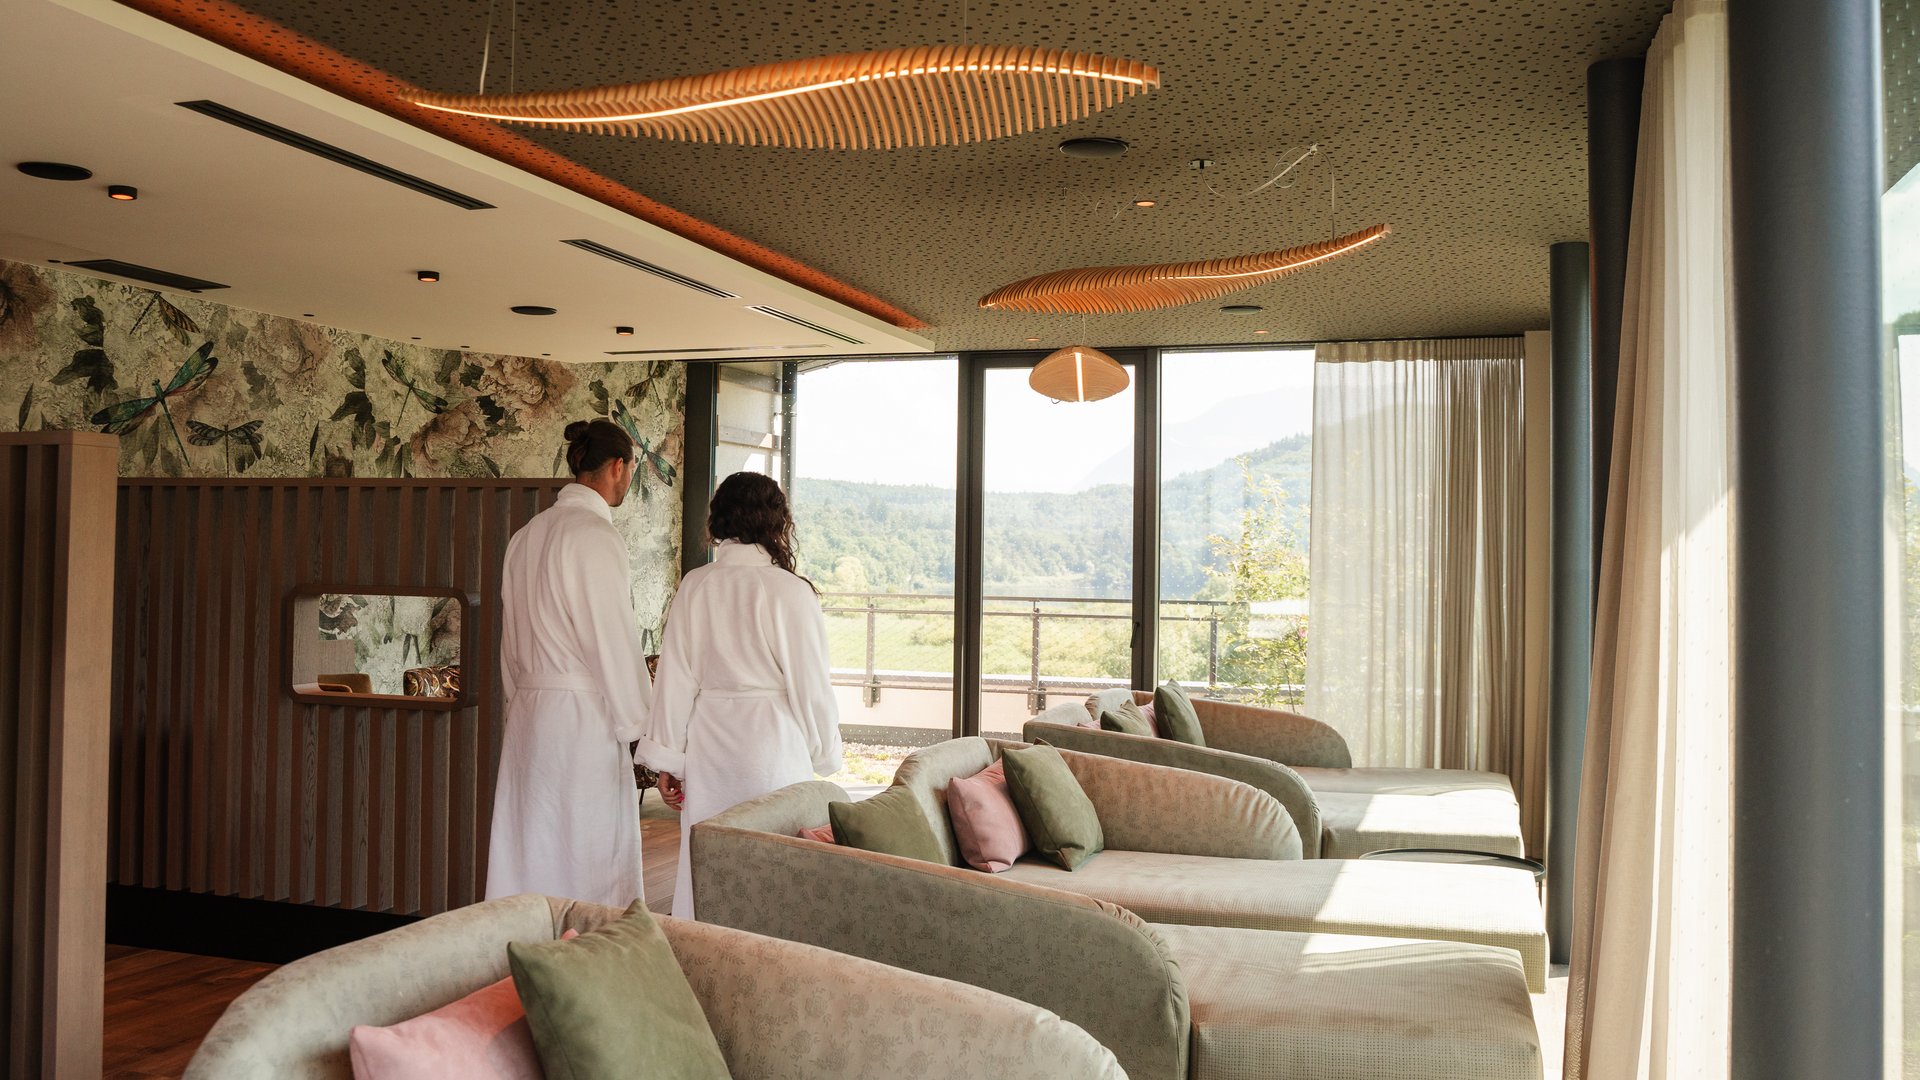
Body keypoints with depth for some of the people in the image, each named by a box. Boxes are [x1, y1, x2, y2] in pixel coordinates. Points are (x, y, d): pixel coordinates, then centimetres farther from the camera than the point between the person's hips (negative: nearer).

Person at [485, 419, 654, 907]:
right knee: (590, 863, -2)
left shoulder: (526, 535, 12)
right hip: (583, 719, -8)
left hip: (527, 714, 8)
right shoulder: (594, 535, -13)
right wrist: (637, 726, -6)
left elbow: (511, 639, 17)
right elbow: (613, 642, -14)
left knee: (531, 853, 12)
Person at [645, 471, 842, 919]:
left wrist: (670, 757, 10)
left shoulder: (694, 586, -2)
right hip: (772, 745, -4)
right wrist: (825, 754, 6)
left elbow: (675, 678, 2)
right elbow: (811, 684, -8)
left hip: (709, 743, 4)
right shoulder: (790, 591, -13)